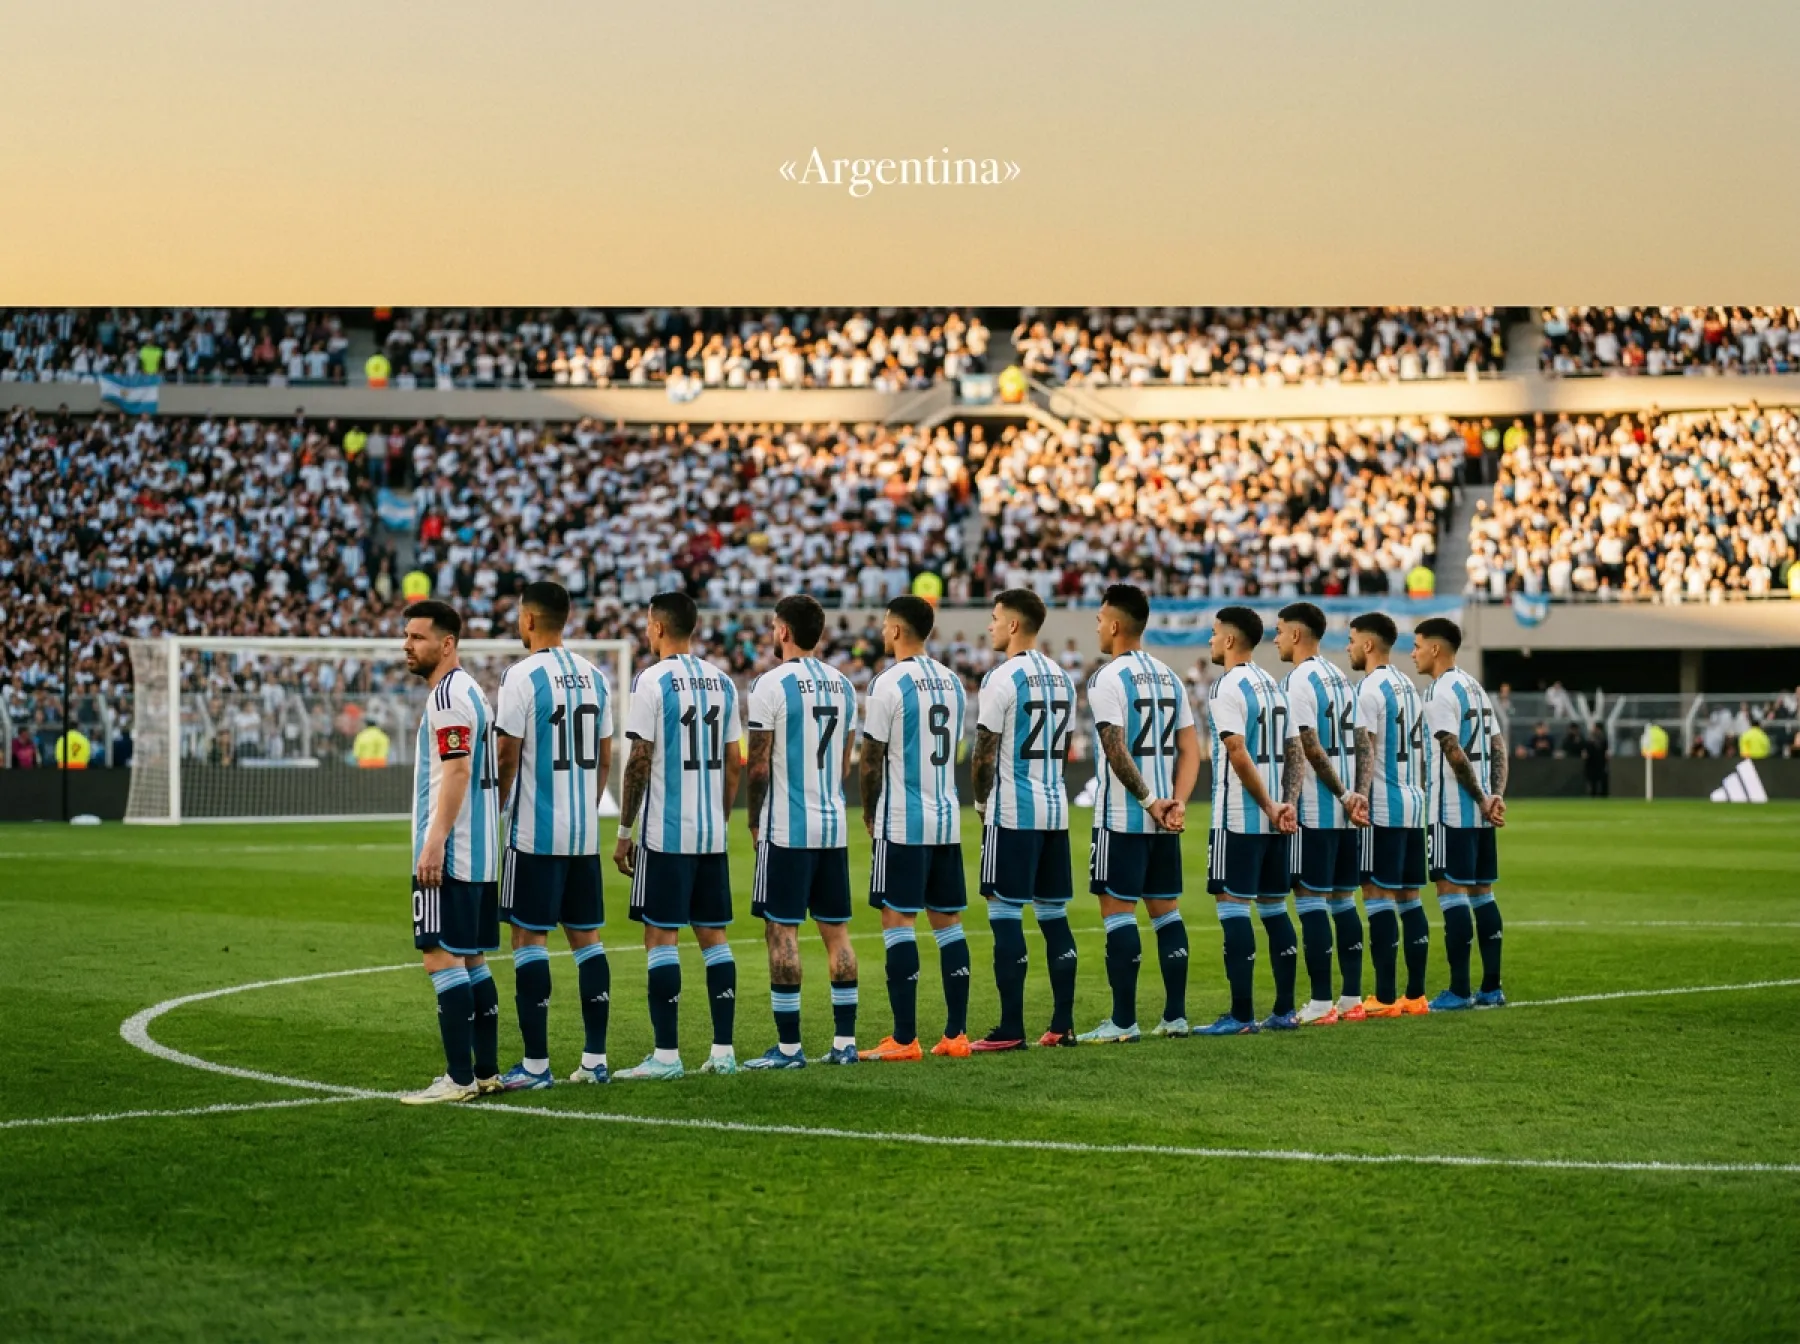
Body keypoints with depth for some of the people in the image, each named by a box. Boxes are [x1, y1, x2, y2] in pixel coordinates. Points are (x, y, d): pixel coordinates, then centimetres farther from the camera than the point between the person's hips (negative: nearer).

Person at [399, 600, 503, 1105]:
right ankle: (486, 1072, 15)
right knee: (472, 959, 13)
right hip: (481, 855, 11)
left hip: (449, 855, -11)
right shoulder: (468, 690, 19)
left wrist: (434, 842, -24)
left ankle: (459, 1078, -11)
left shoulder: (449, 694, -13)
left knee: (443, 959, -10)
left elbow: (457, 771, -21)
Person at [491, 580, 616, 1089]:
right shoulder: (594, 676, 9)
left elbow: (507, 759, -12)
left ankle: (536, 1064, -2)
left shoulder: (523, 675, -11)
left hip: (535, 833, -7)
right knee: (586, 937, 11)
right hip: (585, 832, 7)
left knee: (529, 938, -2)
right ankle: (595, 1058, 12)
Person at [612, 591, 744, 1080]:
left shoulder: (652, 681, -10)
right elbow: (734, 764, 13)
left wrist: (624, 831, -5)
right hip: (712, 834, 6)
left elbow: (640, 761, -12)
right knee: (713, 935, 10)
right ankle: (723, 1049, 10)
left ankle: (666, 1054, -4)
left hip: (665, 833, -6)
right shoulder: (721, 682, 10)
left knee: (660, 936, -2)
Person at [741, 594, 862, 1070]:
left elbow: (759, 764, -10)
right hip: (834, 824, 6)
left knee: (782, 931, -3)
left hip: (786, 827, -6)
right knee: (836, 931, 10)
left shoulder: (772, 684, -11)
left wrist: (754, 821, 3)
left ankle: (788, 1046, -3)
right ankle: (844, 1040, 10)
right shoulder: (842, 685, 10)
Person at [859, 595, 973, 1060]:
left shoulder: (890, 683, -12)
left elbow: (871, 760, -8)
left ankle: (905, 1039, -7)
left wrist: (870, 813, 6)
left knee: (897, 921, -4)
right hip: (948, 820, 7)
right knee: (948, 922, 9)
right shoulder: (952, 682, 10)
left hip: (902, 823, -7)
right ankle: (956, 1034, 10)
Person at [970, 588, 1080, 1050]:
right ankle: (1063, 1025, 10)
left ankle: (1011, 1030, -7)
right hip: (1056, 809, 8)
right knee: (1054, 914, 10)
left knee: (1005, 914, -5)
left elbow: (985, 753, -10)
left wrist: (981, 802, 6)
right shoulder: (1061, 677, 13)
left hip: (1012, 813, -8)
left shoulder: (1002, 679, -12)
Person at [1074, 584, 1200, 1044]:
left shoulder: (1108, 679, -11)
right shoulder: (1169, 677, 12)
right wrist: (1177, 802, 0)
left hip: (1122, 817, -7)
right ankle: (1175, 1015, 13)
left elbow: (1117, 752, -18)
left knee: (1118, 911, -3)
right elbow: (1190, 749, 8)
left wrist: (1148, 801, -10)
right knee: (1166, 909, 11)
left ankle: (1123, 1021, -4)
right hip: (1164, 820, 7)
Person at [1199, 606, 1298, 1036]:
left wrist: (1270, 807, -12)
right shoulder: (1272, 684, 15)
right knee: (1274, 905, 12)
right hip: (1273, 821, 8)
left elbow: (1239, 755, -18)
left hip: (1239, 818, -8)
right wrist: (1286, 804, 3)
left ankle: (1242, 1016, -9)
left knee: (1232, 904, -6)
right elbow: (1292, 752, 13)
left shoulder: (1229, 687, -12)